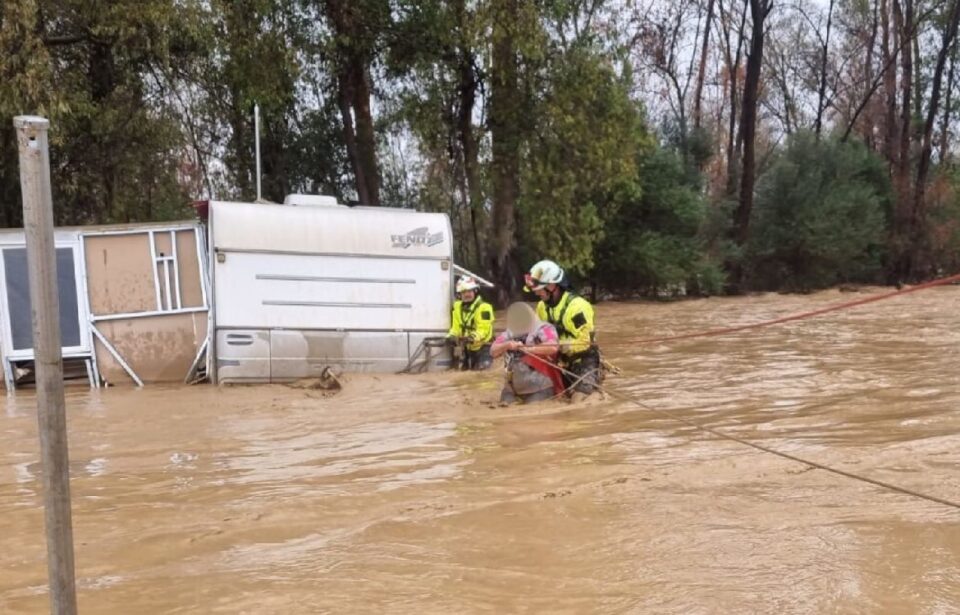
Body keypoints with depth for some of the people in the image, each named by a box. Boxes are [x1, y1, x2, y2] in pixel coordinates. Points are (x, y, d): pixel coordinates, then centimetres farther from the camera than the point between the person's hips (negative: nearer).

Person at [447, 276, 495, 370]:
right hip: (467, 347, 7)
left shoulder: (483, 308, -20)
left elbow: (484, 330, -25)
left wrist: (473, 337, -43)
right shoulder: (458, 307, 1)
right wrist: (451, 336, -20)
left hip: (483, 346, -7)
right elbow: (456, 327, 1)